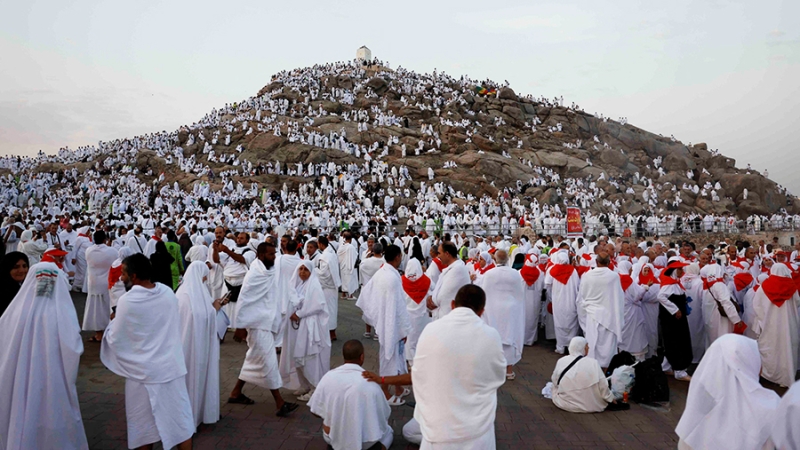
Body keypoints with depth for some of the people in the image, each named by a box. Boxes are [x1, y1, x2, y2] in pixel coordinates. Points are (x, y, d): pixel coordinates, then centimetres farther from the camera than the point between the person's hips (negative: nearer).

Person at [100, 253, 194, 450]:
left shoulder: (127, 301, -17)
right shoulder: (168, 293, -3)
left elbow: (114, 339, -7)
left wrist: (112, 323, 12)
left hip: (144, 372, -4)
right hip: (172, 367, 4)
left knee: (145, 425, 14)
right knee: (180, 420, 13)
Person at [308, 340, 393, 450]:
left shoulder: (328, 377, -14)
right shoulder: (370, 383, -20)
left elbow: (315, 411, -4)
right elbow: (384, 416, -7)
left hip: (332, 438, 4)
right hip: (362, 441, -3)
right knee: (387, 431, 27)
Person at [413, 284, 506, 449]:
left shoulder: (430, 330, -10)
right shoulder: (491, 336, -10)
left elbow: (418, 377, 2)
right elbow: (498, 378, 6)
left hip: (438, 430, -1)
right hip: (477, 432, 1)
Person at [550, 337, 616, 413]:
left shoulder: (561, 361, -6)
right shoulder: (593, 363, -14)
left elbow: (554, 382, 5)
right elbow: (602, 386, -10)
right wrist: (610, 399, 7)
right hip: (590, 406, 0)